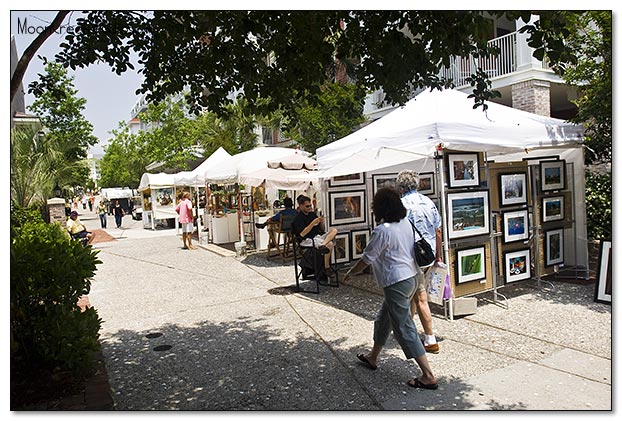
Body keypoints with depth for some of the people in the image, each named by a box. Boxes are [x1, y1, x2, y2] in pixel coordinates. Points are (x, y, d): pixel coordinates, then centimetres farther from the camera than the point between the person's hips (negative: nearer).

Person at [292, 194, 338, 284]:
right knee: (330, 244, -26)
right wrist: (313, 223, -20)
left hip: (319, 236, 8)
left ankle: (323, 245, -37)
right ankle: (327, 269, -16)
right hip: (307, 240, -7)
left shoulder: (313, 214, 15)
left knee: (334, 230, -13)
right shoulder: (298, 218, -7)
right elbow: (302, 234, -19)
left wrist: (321, 222, -4)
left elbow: (322, 230, 18)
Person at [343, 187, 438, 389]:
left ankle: (428, 376, 4)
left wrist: (349, 273, 2)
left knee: (404, 329, -1)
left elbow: (366, 260, -12)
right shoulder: (405, 222, 4)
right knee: (383, 319, 23)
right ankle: (372, 357, 40)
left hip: (396, 283, -10)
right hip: (410, 277, 10)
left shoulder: (382, 231, -20)